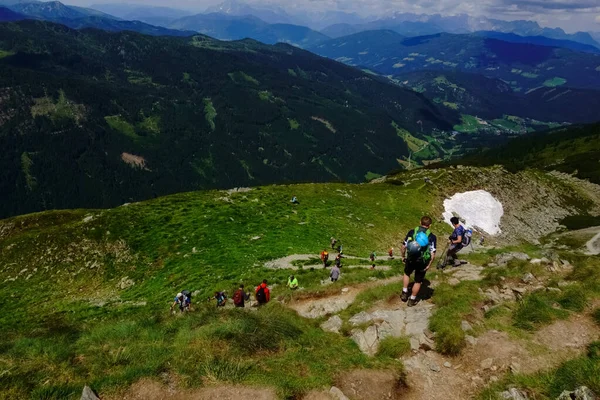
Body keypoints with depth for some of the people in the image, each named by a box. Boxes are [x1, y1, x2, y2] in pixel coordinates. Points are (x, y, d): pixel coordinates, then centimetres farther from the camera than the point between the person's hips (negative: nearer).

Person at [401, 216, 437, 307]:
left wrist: (403, 256, 12)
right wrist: (429, 265, -3)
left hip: (410, 259, 1)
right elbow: (433, 254, -16)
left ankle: (404, 293, 34)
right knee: (418, 281, 19)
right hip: (422, 263, -1)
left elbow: (404, 246, -3)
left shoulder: (412, 232, -8)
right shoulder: (432, 237, -12)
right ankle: (412, 300, 31)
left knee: (407, 273, 32)